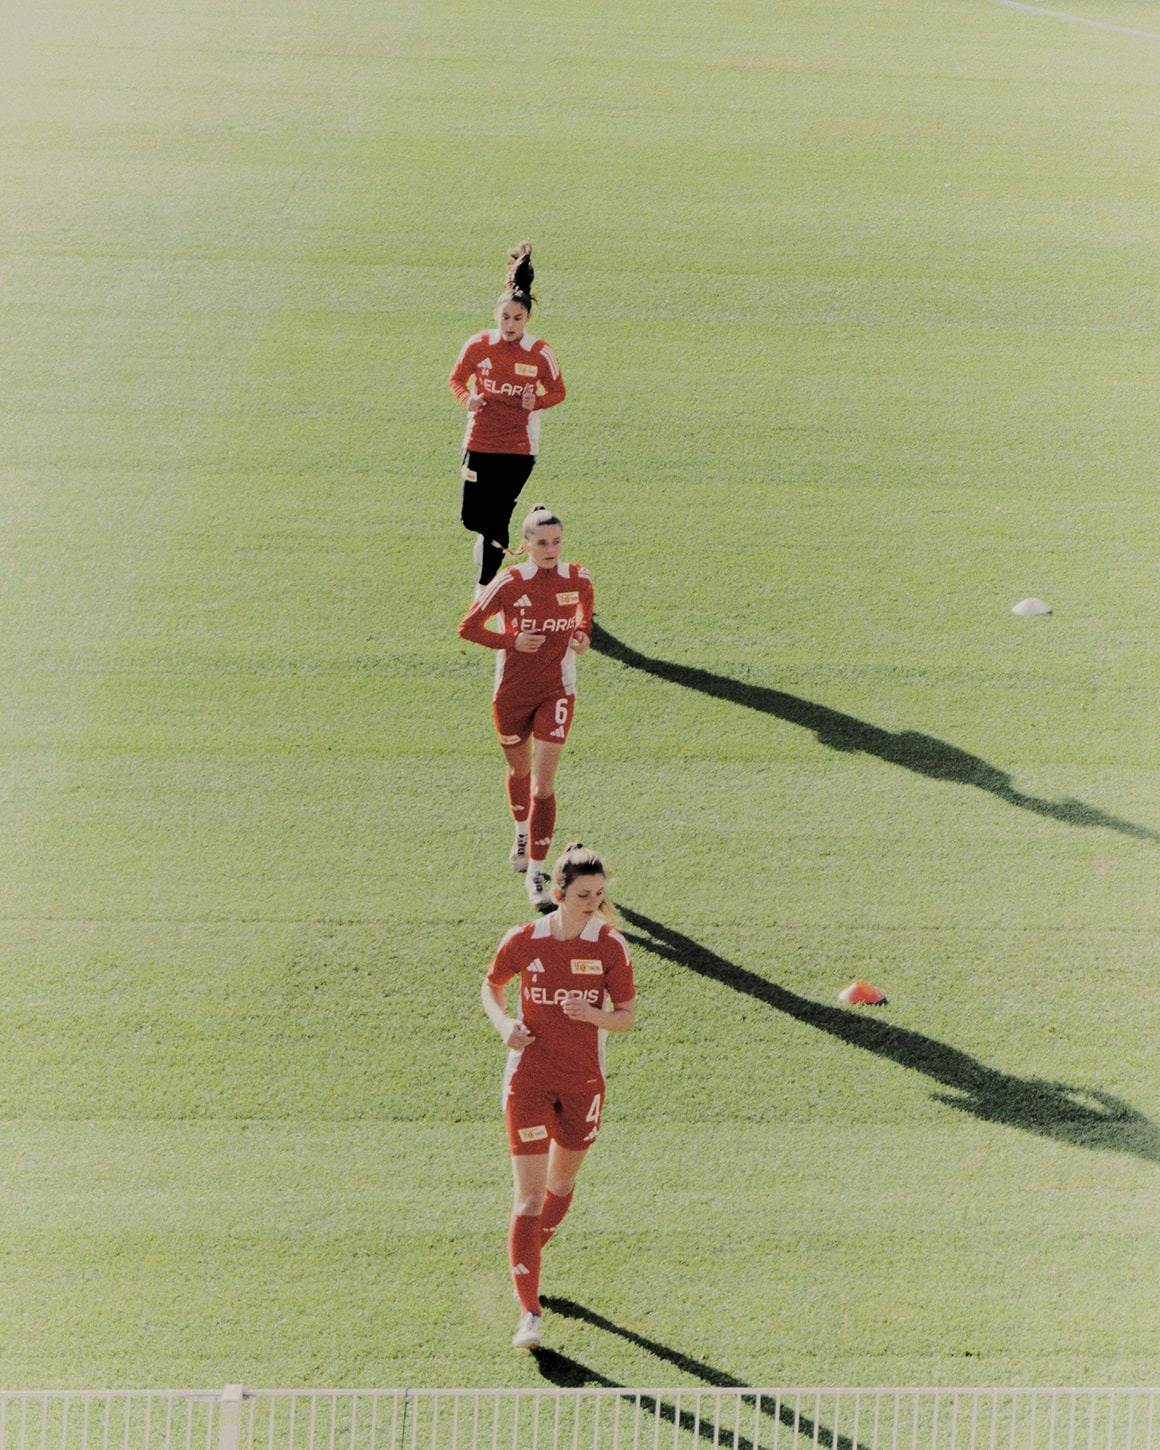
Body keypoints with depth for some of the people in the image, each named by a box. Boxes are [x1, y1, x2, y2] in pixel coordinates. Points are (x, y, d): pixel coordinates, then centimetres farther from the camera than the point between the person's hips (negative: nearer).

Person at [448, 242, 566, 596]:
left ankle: (485, 585, 14)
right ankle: (490, 536, 40)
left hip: (519, 448, -1)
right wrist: (467, 398, -13)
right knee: (471, 517, 2)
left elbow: (557, 392, 4)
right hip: (479, 443, 2)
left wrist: (537, 402, -17)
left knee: (497, 519, -2)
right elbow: (456, 379, 8)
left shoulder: (540, 354, -8)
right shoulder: (478, 346, -6)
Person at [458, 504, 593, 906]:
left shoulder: (578, 579, -7)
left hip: (556, 692, 0)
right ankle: (522, 832, 52)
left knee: (543, 783, -10)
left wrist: (582, 634, -3)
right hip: (512, 692, 0)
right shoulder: (509, 583, -14)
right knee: (519, 769, 21)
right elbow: (468, 627, -6)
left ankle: (536, 872, -8)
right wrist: (512, 641, -18)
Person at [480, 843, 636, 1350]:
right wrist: (503, 1023, -11)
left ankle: (529, 1259, 47)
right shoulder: (523, 941, -8)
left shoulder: (610, 946, -7)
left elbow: (627, 1016, -3)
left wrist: (595, 1015, -24)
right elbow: (490, 986, 9)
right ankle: (529, 1312, -14)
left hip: (583, 1081, 2)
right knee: (529, 1196, -10)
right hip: (528, 1079, -2)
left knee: (561, 1184, 19)